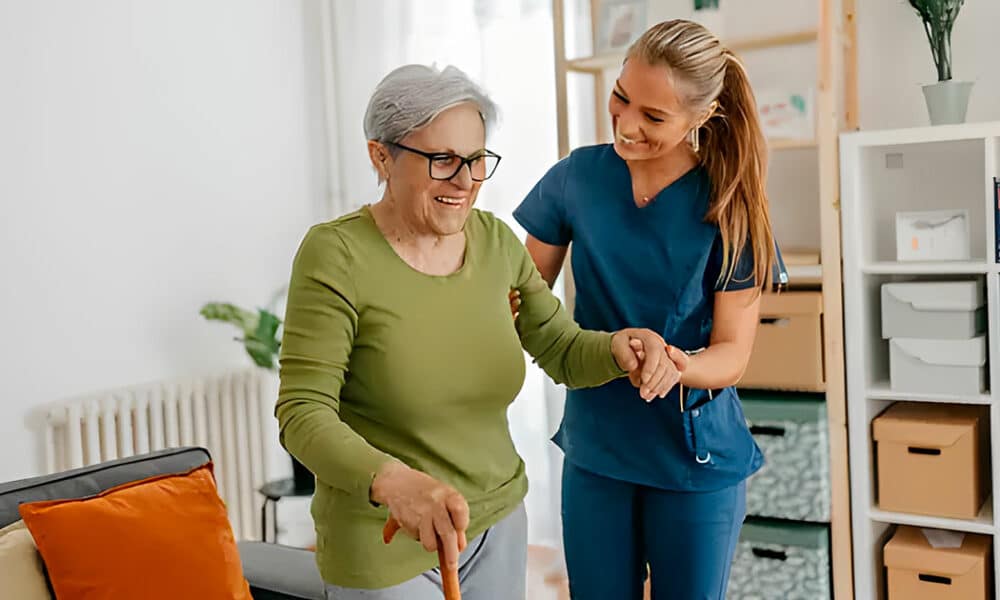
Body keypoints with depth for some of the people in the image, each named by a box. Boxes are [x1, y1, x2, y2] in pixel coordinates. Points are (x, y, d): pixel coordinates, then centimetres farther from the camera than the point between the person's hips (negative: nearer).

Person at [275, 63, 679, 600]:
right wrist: (391, 480, -39)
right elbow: (303, 414, -21)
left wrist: (619, 348, -21)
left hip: (499, 524, 5)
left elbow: (563, 352, 2)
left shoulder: (496, 241, -2)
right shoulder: (336, 254, -18)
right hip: (385, 550, -5)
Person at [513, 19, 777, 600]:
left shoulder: (728, 206, -12)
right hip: (594, 447, 2)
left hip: (695, 456, -2)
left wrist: (678, 367, -34)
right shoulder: (578, 177, -6)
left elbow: (733, 353, -12)